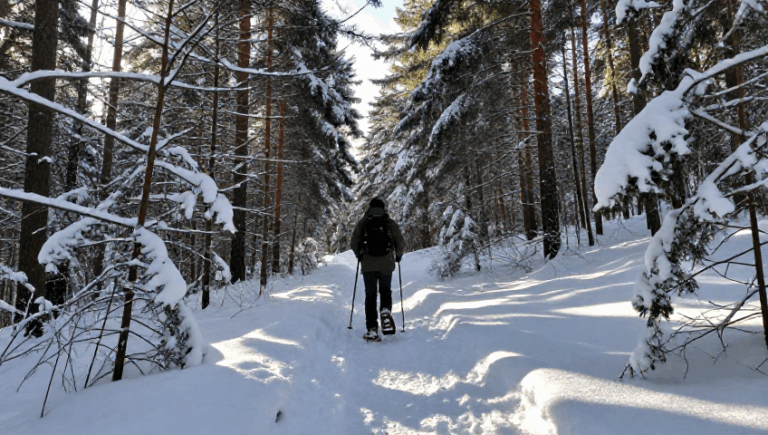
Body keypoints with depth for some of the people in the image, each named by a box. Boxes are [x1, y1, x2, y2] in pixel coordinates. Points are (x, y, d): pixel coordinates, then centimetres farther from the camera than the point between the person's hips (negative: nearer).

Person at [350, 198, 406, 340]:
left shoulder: (362, 223, 4)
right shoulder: (391, 223, 3)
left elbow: (354, 244, 3)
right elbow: (401, 244, 1)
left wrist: (360, 256, 21)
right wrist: (398, 256, 19)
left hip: (368, 265, 0)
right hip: (386, 264, 0)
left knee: (370, 295, 8)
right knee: (385, 291, 18)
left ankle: (371, 329, 3)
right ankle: (386, 310, -11)